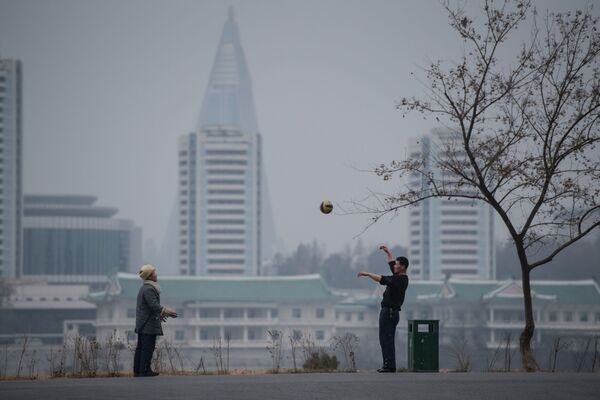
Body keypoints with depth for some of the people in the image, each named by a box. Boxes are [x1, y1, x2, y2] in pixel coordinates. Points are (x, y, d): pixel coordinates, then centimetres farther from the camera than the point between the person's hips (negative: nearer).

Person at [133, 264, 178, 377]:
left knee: (140, 347, 9)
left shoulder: (143, 288, 17)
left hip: (142, 324, 10)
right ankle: (144, 370, -12)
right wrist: (166, 311, -25)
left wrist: (159, 314, 30)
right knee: (148, 347, -10)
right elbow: (154, 305, -24)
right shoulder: (149, 289, -15)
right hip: (149, 324, -10)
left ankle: (137, 371, 9)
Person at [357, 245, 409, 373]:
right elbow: (391, 264, 30)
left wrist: (367, 274, -17)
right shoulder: (399, 277, 14)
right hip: (390, 311, 10)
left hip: (389, 312, -10)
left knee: (386, 339, -11)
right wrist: (388, 252, 31)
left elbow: (382, 279, -24)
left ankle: (389, 365, -13)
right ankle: (389, 365, 13)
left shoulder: (399, 280, -16)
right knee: (387, 339, 12)